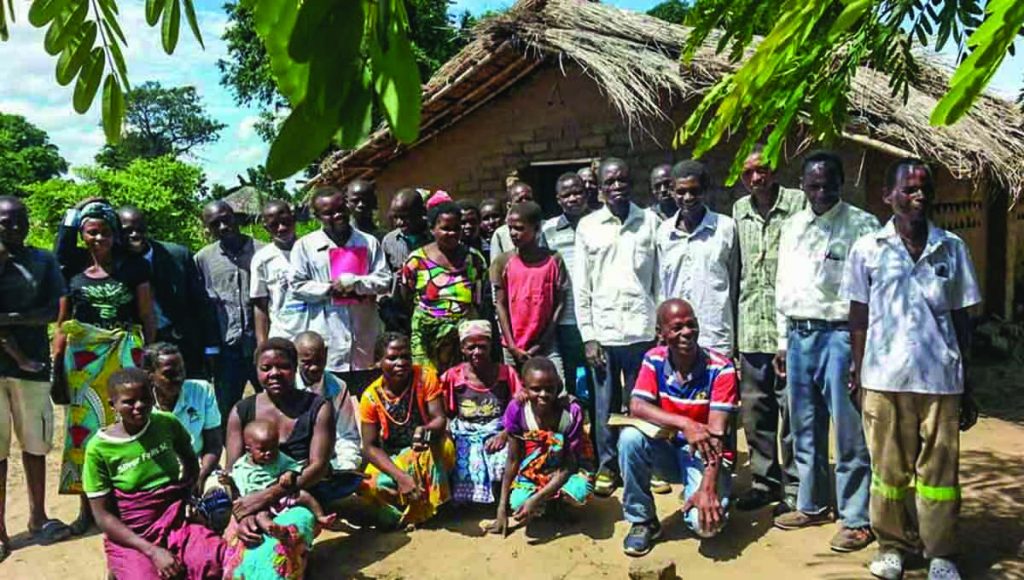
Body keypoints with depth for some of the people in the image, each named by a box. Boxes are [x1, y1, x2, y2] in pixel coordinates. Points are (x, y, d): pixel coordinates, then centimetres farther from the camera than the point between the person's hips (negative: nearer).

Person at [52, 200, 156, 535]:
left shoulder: (133, 269, 3)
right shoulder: (72, 273, 6)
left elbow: (147, 316, 4)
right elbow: (62, 324, 11)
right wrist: (56, 365, 4)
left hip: (125, 355, -1)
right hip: (83, 357, 1)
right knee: (85, 426, 4)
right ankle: (87, 506, 15)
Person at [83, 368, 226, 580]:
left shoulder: (167, 423, -1)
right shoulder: (99, 448, -8)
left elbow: (191, 462, 18)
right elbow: (103, 515, -6)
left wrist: (189, 496, 0)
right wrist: (152, 551, -15)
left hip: (178, 524, 2)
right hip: (129, 537, -1)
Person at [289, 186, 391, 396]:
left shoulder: (369, 242, 8)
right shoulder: (305, 245, 4)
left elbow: (384, 280, 2)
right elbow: (297, 286, -1)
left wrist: (354, 282, -13)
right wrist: (330, 289, -11)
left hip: (365, 339, 2)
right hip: (328, 343, -1)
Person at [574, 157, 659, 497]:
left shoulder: (651, 222, 4)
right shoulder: (587, 226, 4)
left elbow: (660, 280, 5)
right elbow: (581, 287, 3)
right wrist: (588, 336, -2)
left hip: (642, 331, 0)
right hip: (603, 331, 0)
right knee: (605, 405, 8)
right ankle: (607, 466, 22)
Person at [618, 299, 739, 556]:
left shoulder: (720, 368, -18)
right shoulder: (654, 360, -7)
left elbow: (716, 435, -23)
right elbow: (637, 407, -20)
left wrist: (707, 488, -32)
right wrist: (684, 423, -34)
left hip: (706, 455, -2)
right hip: (668, 450, 3)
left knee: (706, 522, -28)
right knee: (630, 436, -30)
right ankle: (642, 521, -9)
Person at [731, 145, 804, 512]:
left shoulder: (798, 203, -4)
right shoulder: (738, 210, 12)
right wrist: (734, 322, 13)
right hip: (751, 325, 6)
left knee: (791, 409, 1)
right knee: (754, 409, 12)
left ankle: (793, 488, 14)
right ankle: (764, 480, 27)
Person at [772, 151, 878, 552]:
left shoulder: (861, 225, -6)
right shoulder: (792, 226, 13)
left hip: (839, 335, -6)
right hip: (799, 335, 6)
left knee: (850, 434, -1)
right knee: (805, 429, 15)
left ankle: (856, 519, 11)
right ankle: (811, 505, 29)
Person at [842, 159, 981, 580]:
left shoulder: (952, 248, 5)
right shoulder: (867, 249, 2)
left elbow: (961, 319, 8)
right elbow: (859, 317, 7)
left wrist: (967, 388, 9)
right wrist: (858, 373, 4)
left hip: (940, 379, 1)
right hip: (884, 378, 0)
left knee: (939, 470, 6)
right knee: (888, 469, 9)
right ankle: (892, 545, 24)